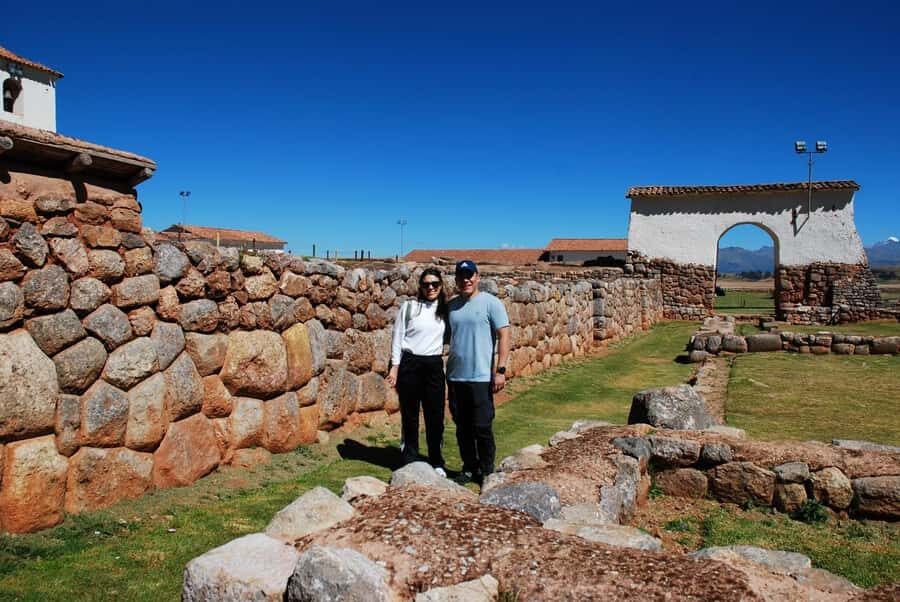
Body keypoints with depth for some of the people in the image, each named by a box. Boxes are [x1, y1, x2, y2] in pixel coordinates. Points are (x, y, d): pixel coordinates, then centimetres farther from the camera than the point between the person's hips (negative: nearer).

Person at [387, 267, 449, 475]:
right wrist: (395, 366, -3)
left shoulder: (445, 309, 8)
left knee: (435, 415, 4)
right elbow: (397, 337, 2)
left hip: (434, 365, 2)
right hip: (409, 364, -2)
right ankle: (410, 461, 19)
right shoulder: (409, 306, 1)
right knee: (409, 415, 7)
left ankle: (437, 462, 17)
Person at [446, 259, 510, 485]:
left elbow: (504, 336, -9)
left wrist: (500, 370, -15)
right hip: (455, 376, 5)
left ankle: (486, 470, 14)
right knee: (462, 427, 12)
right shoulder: (451, 305, 11)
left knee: (482, 428, 0)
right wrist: (443, 369, 10)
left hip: (481, 377, -5)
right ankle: (469, 468, 25)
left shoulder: (490, 303, -5)